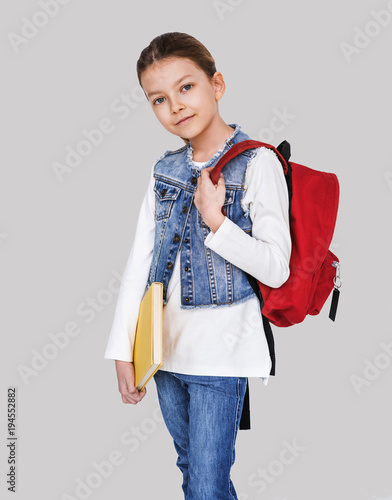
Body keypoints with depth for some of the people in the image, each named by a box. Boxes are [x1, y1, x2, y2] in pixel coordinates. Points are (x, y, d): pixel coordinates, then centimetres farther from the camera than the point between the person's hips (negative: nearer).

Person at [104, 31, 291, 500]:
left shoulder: (256, 164, -10)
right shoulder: (165, 170, 7)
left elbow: (277, 269, -11)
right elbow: (139, 261, 7)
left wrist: (215, 220, -22)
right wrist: (123, 350, 4)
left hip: (219, 354, -6)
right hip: (165, 349, 6)